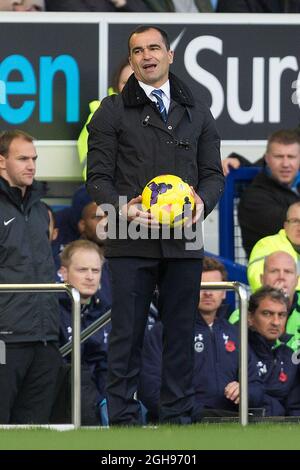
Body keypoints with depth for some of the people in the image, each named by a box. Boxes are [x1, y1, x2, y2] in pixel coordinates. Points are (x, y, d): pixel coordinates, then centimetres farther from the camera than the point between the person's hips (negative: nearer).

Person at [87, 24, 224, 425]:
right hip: (131, 242, -3)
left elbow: (213, 173, 14)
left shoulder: (197, 114, 16)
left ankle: (178, 418, 11)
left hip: (184, 242, 3)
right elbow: (98, 176, 2)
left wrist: (203, 200, -8)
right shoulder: (113, 111, 6)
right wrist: (123, 208, -16)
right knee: (127, 333, -3)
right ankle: (122, 419, 0)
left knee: (180, 333, 5)